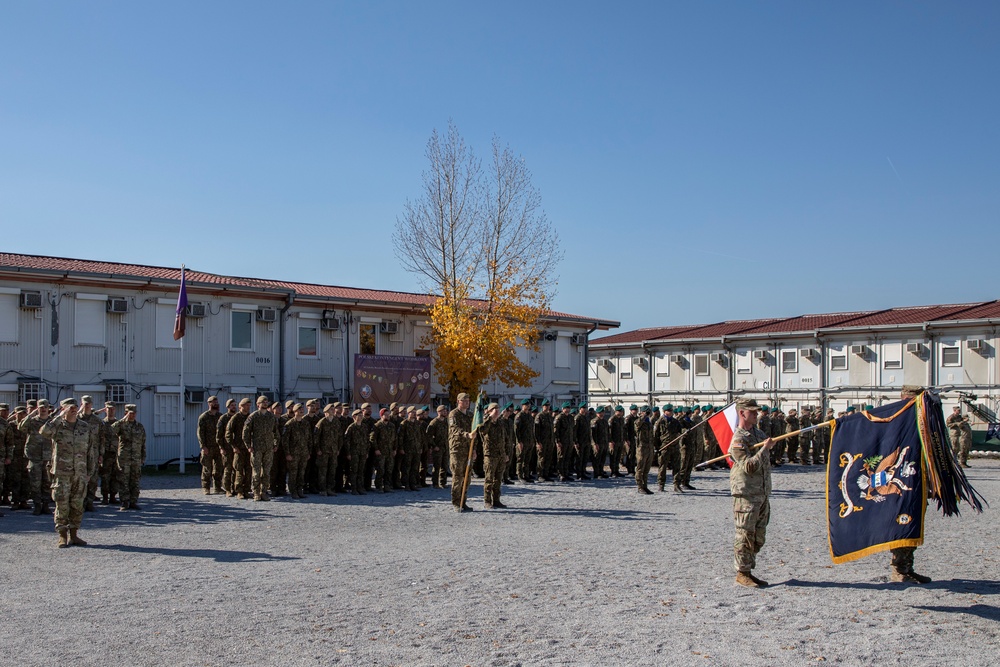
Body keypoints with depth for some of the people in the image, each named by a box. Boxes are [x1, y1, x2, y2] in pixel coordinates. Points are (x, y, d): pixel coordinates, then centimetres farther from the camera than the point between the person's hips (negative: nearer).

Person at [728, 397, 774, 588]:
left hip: (763, 493, 9)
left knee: (758, 536, 12)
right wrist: (765, 448, -19)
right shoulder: (738, 440, -14)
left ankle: (748, 570, 21)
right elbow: (750, 466, -23)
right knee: (746, 535, -3)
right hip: (746, 494, -9)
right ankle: (742, 573, 5)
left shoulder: (758, 432, 13)